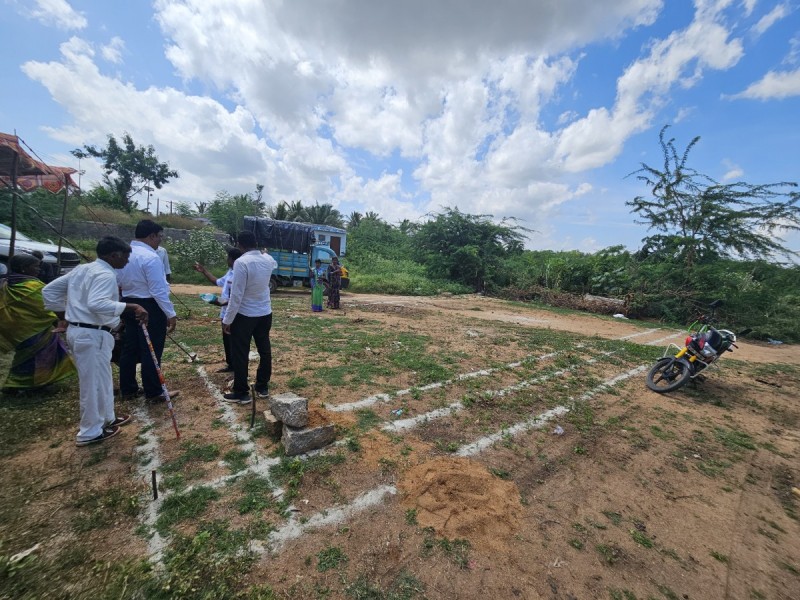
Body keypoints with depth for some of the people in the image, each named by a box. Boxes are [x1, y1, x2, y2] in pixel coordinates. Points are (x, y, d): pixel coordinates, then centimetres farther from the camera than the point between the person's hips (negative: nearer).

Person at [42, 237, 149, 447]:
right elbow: (96, 303, -34)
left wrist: (62, 311, 21)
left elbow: (49, 290, 18)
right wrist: (129, 307, -38)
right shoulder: (105, 275, -18)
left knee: (102, 378, 21)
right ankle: (90, 432, 17)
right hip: (93, 334, -10)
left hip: (77, 330, 10)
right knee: (94, 382, 3)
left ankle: (106, 418, 36)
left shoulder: (81, 269, 12)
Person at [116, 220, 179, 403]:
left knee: (130, 348, 17)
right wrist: (171, 314, -18)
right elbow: (158, 290, -22)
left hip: (129, 304, 9)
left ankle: (128, 389, 29)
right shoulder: (150, 257, -20)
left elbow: (119, 282, 14)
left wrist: (126, 306, 24)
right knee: (151, 351, 1)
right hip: (149, 307, -9)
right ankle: (154, 392, 12)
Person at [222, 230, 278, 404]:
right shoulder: (268, 260, -1)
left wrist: (227, 319, -12)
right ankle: (263, 387, 29)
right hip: (265, 313, 7)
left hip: (244, 315, -6)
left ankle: (241, 393, 17)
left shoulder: (241, 262, -20)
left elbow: (236, 295, -20)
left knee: (240, 355, 6)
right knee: (264, 350, 15)